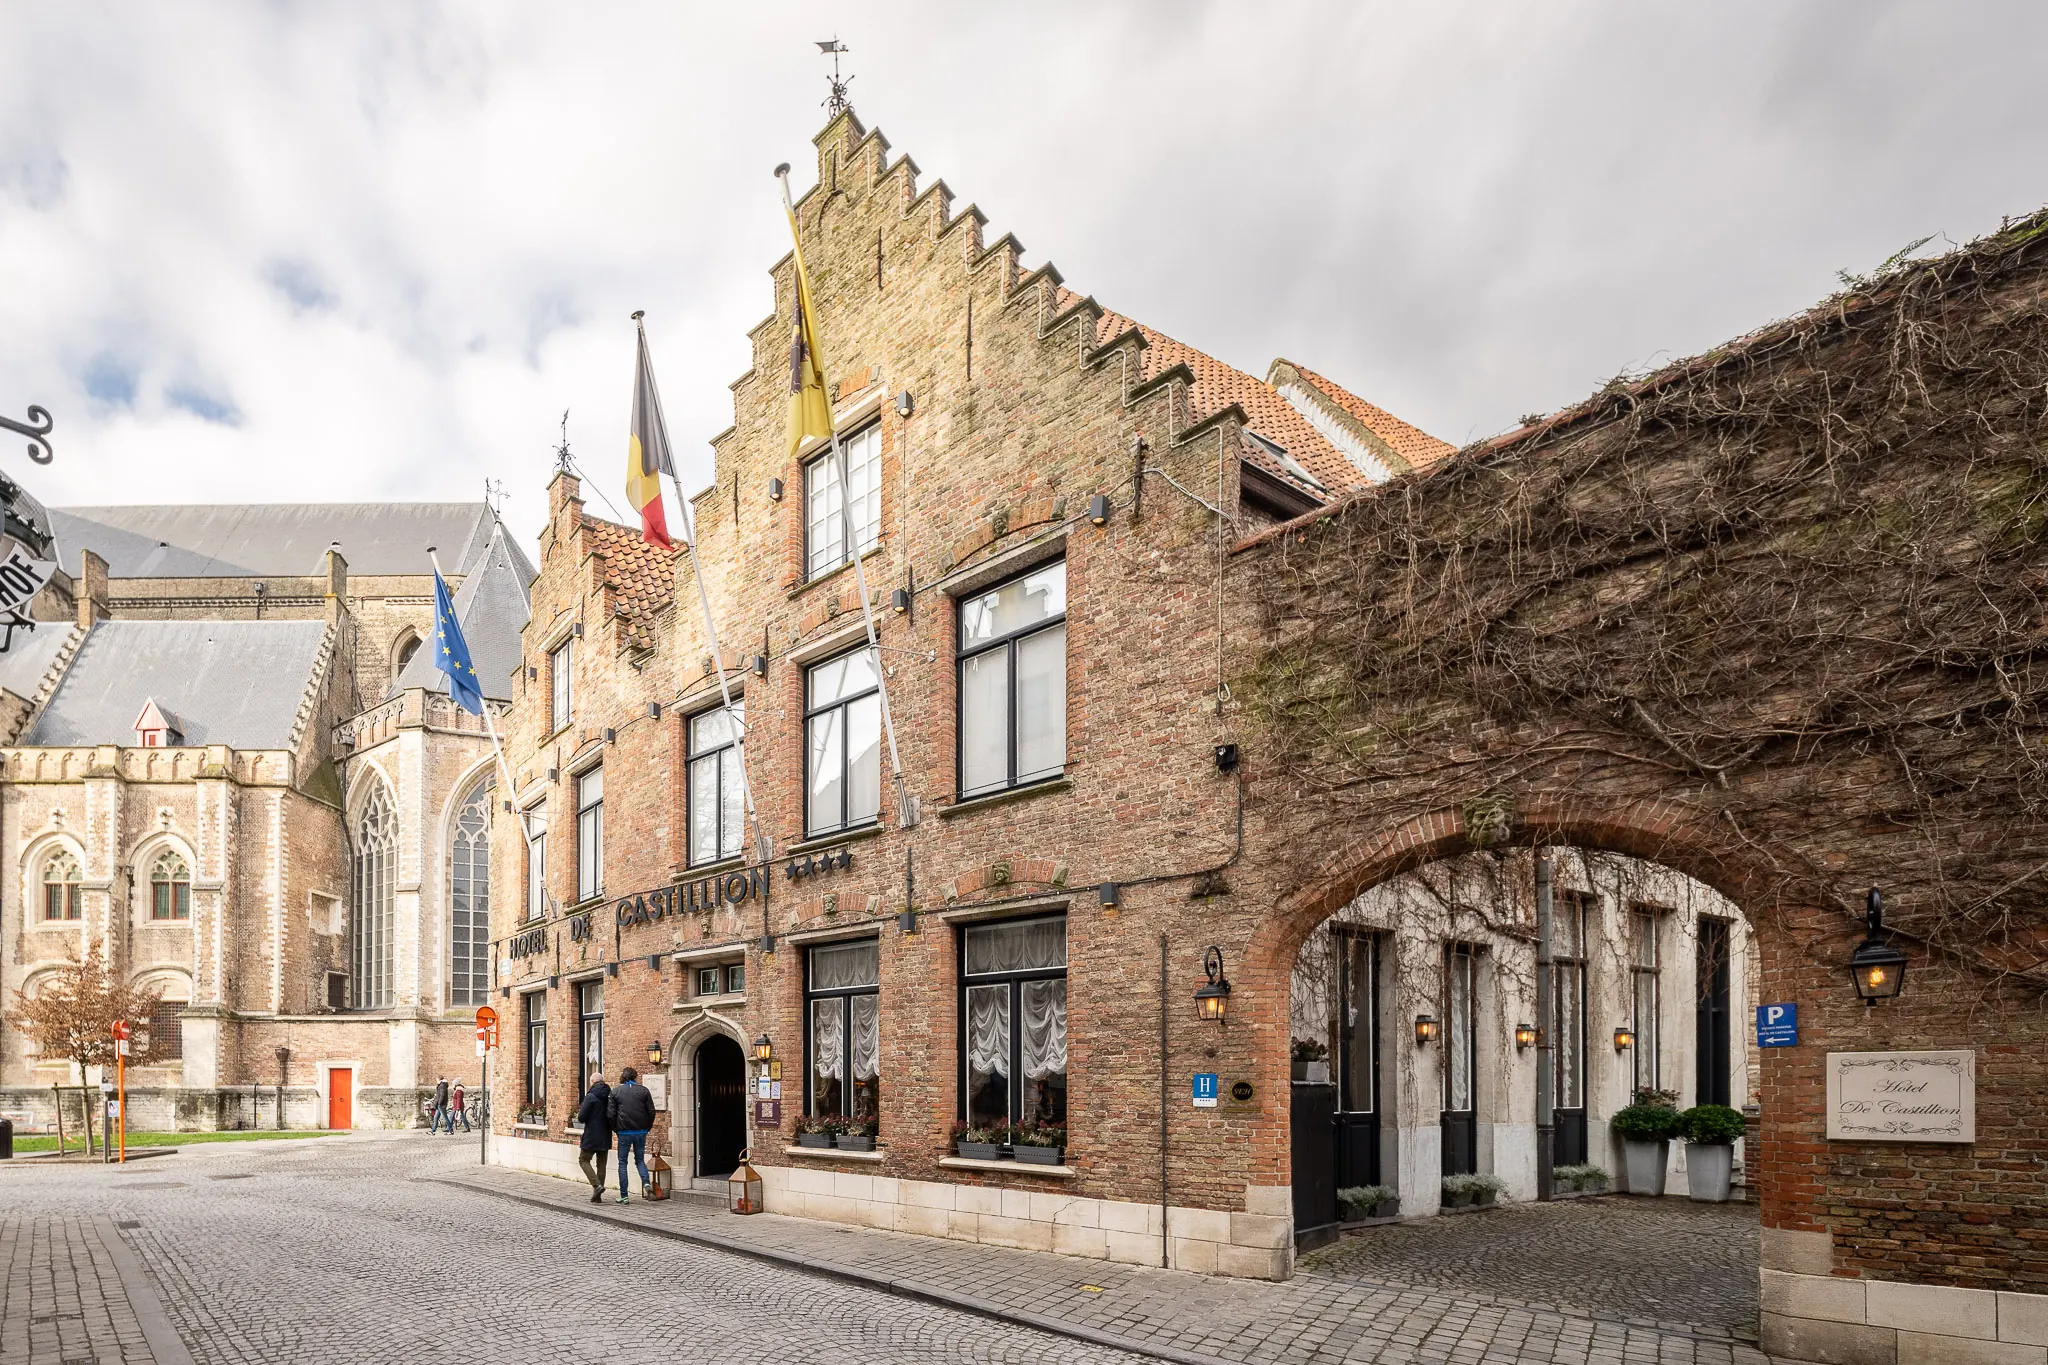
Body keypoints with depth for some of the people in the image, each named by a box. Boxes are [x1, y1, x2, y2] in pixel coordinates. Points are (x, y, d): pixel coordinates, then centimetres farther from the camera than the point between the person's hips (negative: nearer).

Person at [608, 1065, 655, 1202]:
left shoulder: (615, 1091, 0)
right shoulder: (643, 1090, 3)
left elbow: (610, 1113, -3)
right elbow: (651, 1111, 1)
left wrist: (615, 1129, 9)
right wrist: (647, 1127, 13)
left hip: (624, 1132, -2)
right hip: (641, 1132, 2)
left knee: (622, 1162, 9)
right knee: (640, 1159, 16)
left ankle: (624, 1195, 7)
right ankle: (645, 1182, -10)